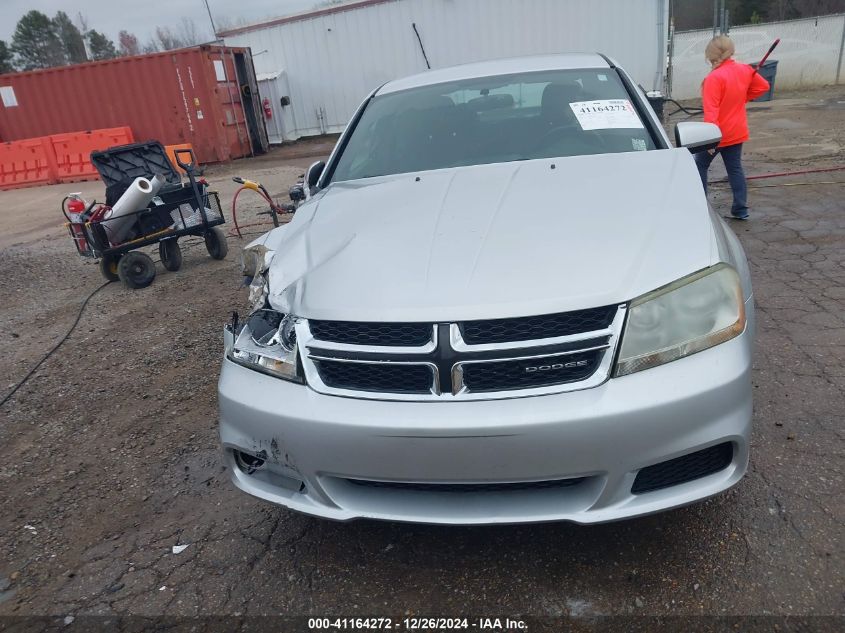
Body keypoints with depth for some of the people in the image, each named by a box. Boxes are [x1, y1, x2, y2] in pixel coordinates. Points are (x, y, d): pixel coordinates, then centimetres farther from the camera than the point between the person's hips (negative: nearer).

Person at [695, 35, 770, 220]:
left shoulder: (714, 78, -21)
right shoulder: (745, 70, 1)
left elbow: (711, 111, -26)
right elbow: (763, 86, 14)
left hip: (718, 134, -7)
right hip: (737, 132, 7)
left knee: (700, 165, 10)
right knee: (735, 168, 12)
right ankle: (741, 209, 16)